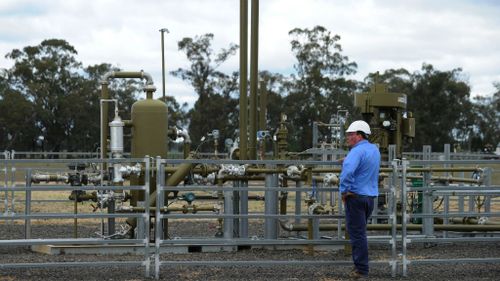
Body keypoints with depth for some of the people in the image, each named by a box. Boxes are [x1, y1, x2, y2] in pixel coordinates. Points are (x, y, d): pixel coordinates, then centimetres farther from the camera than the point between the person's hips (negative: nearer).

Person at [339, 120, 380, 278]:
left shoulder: (357, 151, -17)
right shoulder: (374, 150, 11)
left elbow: (348, 172, -33)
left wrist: (344, 191, -20)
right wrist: (348, 161, 18)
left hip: (355, 196, -9)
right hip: (370, 196, 9)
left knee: (356, 233, -4)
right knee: (360, 232, 19)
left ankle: (361, 269, -2)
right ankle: (360, 264, 24)